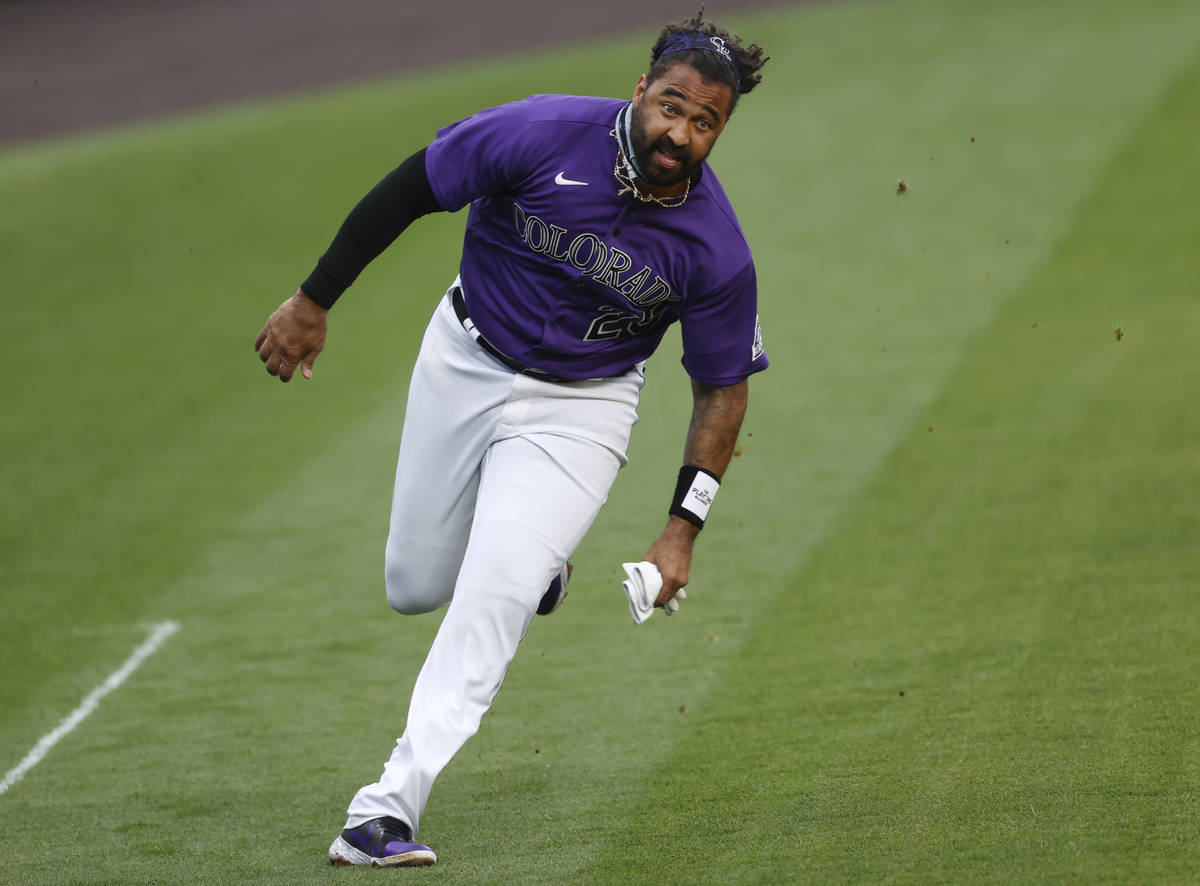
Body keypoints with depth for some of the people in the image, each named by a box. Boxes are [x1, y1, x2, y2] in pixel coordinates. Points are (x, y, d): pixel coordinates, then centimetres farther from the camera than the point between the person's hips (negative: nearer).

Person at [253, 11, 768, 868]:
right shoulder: (544, 135, -24)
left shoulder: (716, 250, -20)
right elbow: (408, 191, -11)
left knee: (494, 597, -19)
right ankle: (530, 556, 47)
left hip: (577, 408, -2)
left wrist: (682, 530, -11)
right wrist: (313, 302, -7)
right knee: (417, 587, 13)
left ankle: (389, 808, -19)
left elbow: (723, 388, -7)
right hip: (465, 362, 2)